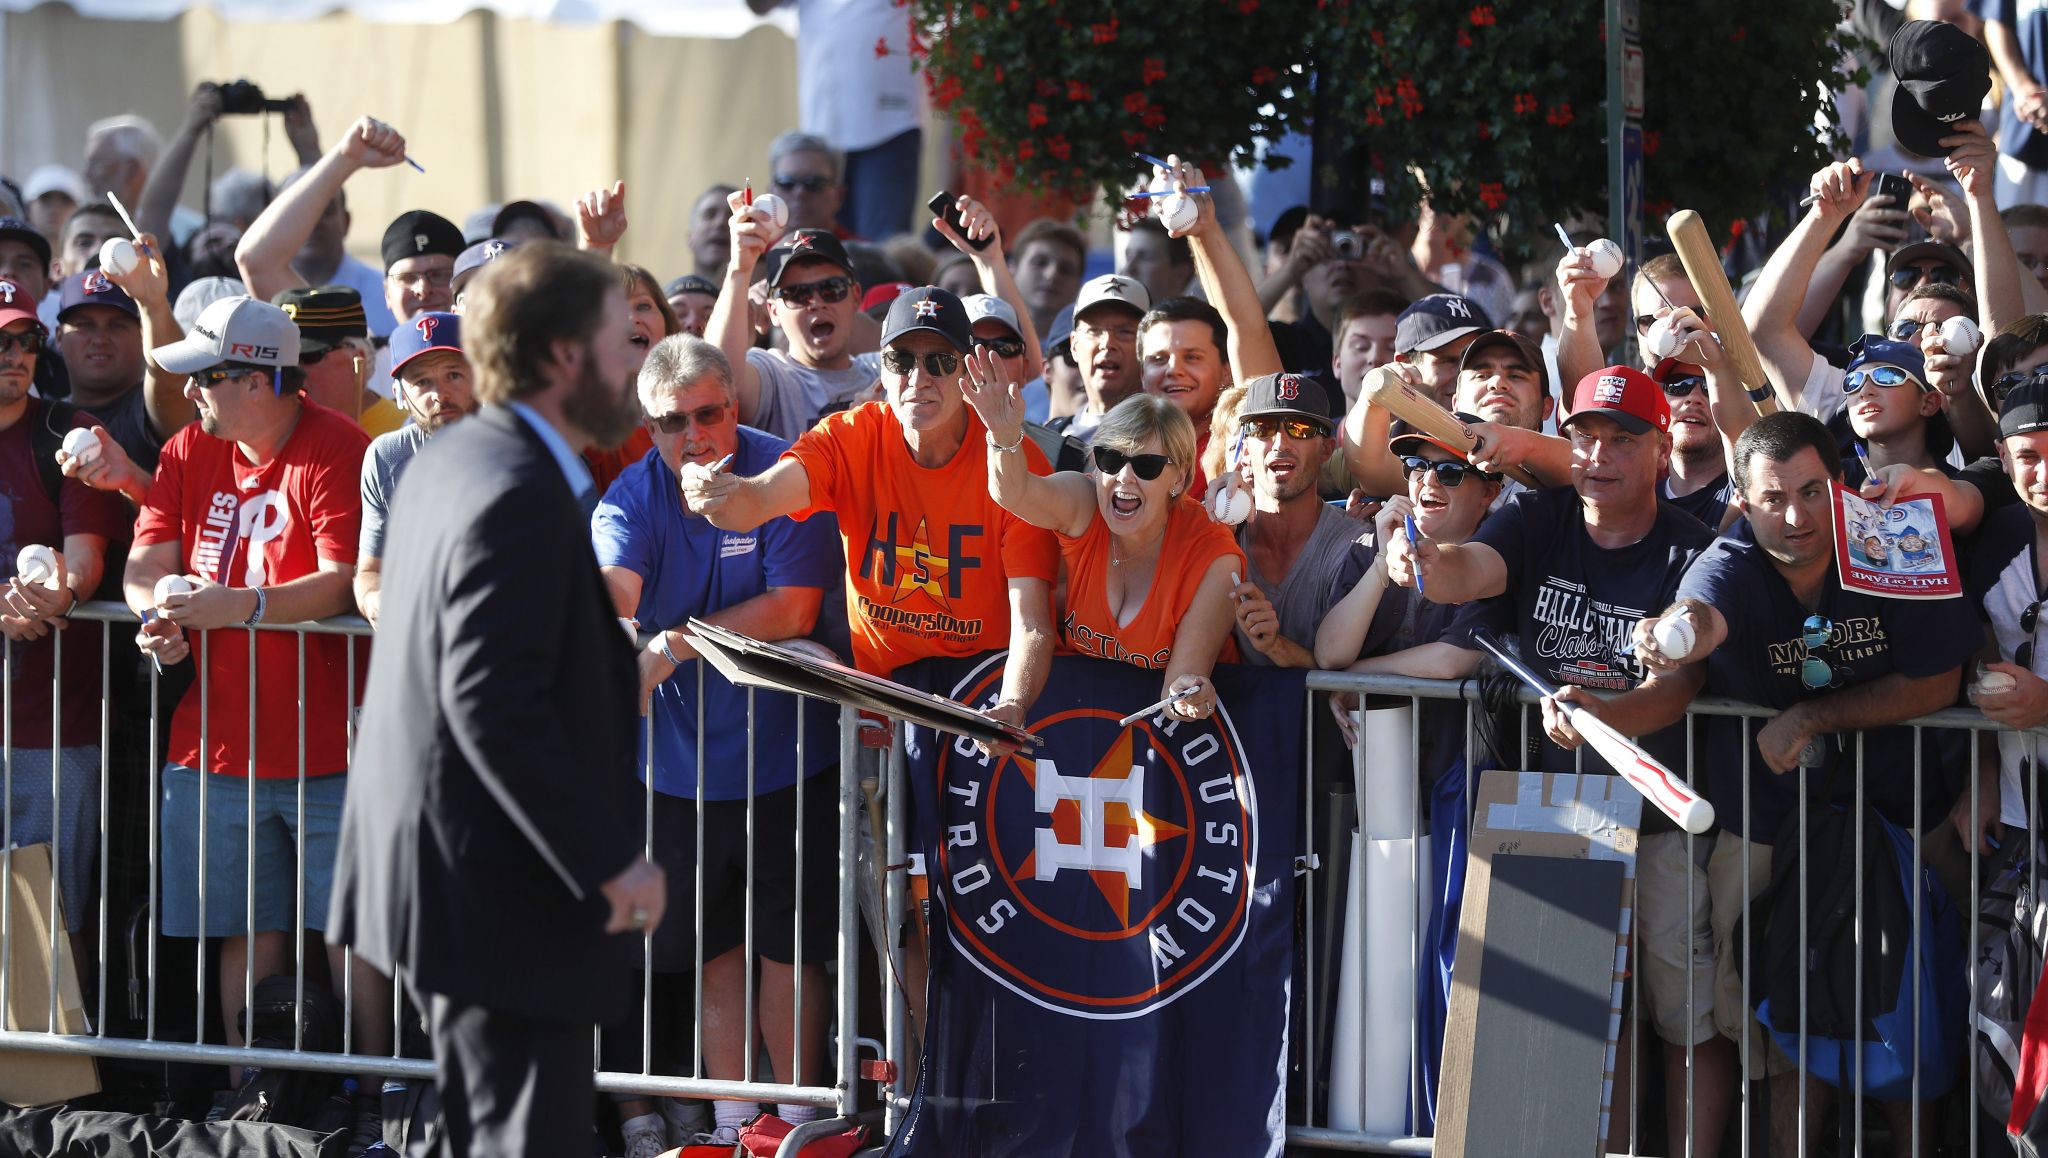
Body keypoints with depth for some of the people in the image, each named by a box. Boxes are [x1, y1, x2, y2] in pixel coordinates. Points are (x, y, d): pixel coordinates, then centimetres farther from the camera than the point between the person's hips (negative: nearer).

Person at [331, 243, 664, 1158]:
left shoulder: (451, 461, 11)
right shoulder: (520, 498, -21)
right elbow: (495, 704, -26)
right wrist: (608, 860, -23)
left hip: (446, 868, 11)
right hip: (504, 895, -11)